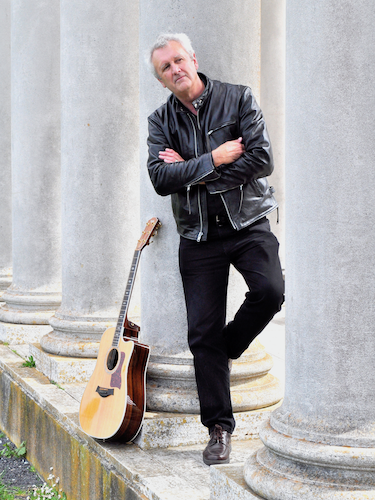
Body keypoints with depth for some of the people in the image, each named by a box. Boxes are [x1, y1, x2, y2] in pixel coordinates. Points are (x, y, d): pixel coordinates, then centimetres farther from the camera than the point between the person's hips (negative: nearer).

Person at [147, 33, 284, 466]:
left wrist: (190, 171, -12)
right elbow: (160, 179, -9)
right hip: (198, 236, 2)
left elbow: (262, 160, -13)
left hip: (247, 224, -2)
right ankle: (219, 428, 13)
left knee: (270, 291, -28)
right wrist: (214, 159, -17)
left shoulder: (238, 99, 0)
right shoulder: (160, 121, 6)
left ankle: (228, 347, 4)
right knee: (202, 334, 0)